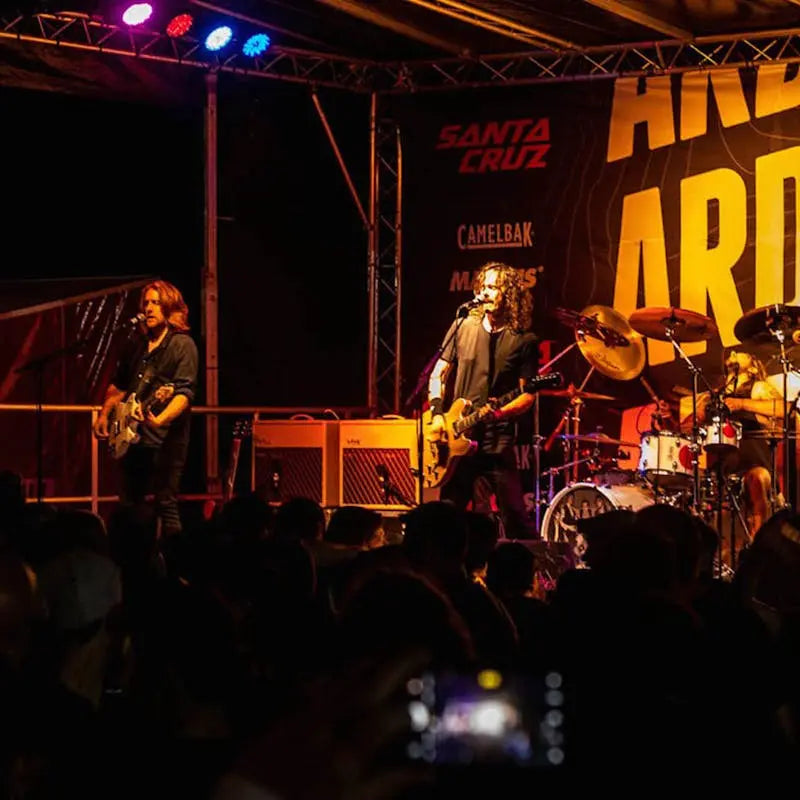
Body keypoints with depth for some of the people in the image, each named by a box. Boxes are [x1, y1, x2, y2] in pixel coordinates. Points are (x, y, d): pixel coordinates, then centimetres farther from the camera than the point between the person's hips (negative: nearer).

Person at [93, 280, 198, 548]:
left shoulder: (182, 344, -7)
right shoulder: (137, 345, 15)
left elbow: (185, 391, -18)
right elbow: (118, 385, 27)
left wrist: (161, 419, -32)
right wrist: (104, 414, 17)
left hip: (165, 438, -8)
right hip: (132, 436, 8)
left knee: (166, 504, -11)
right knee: (128, 505, 11)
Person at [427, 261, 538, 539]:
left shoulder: (523, 341, -1)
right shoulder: (463, 326, 6)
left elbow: (527, 394, -2)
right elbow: (438, 374, 11)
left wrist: (500, 412, -20)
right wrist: (437, 414, -3)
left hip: (497, 442, -3)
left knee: (514, 516, -8)